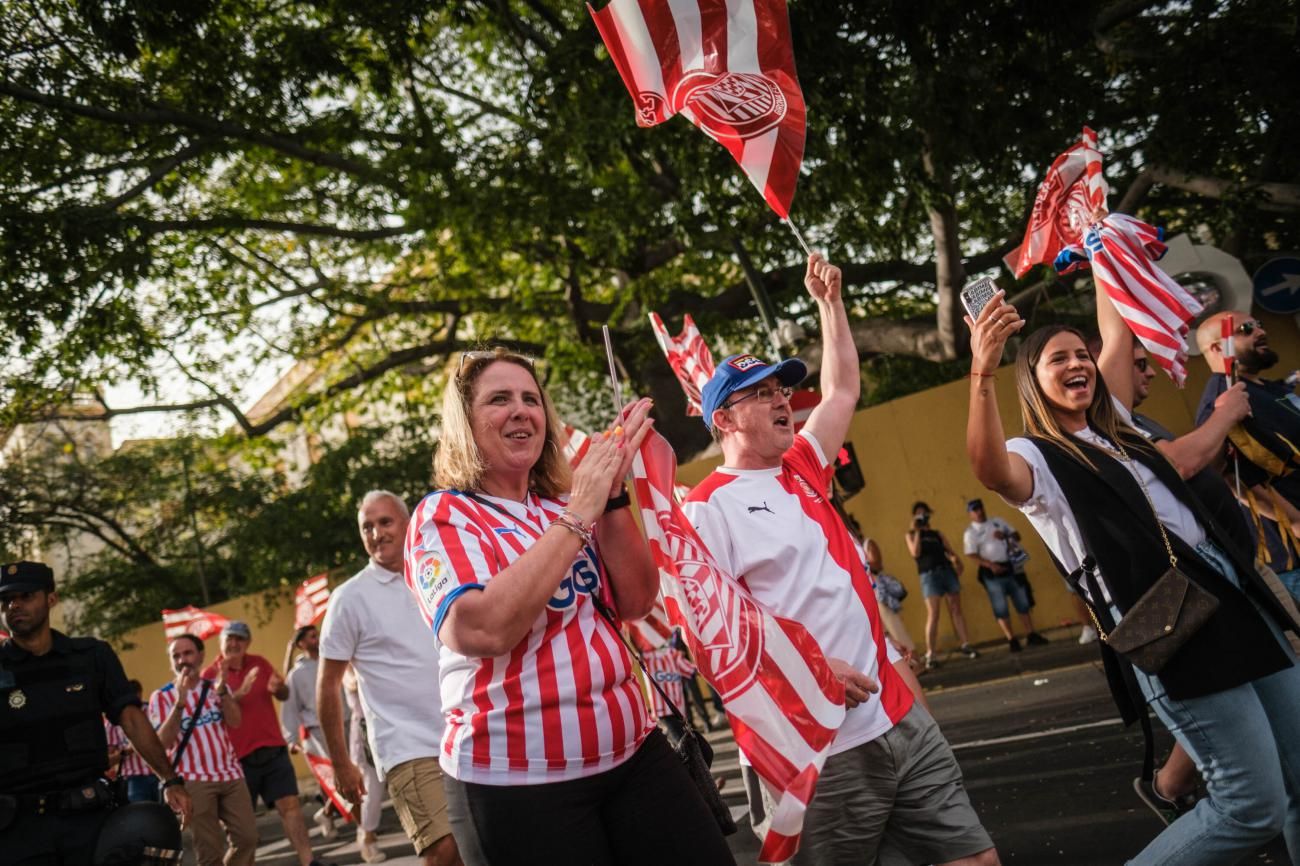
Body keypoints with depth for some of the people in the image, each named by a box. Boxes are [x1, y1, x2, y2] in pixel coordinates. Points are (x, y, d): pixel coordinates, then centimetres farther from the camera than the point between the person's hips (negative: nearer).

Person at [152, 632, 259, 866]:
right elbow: (164, 742, -14)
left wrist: (222, 691, -25)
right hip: (195, 781, -3)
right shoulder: (161, 697, -1)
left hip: (231, 774, 3)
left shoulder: (216, 687, 8)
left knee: (247, 837, 1)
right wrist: (180, 701, -25)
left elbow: (235, 721, -8)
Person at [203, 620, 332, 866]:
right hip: (238, 757, -3)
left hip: (273, 750, 3)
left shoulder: (260, 663, 10)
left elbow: (285, 696, 17)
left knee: (289, 804, -5)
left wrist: (278, 688, -6)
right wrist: (237, 694, -28)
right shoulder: (211, 674, -3)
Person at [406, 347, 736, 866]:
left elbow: (637, 601, 0)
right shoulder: (443, 516, -6)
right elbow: (483, 629, -24)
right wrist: (578, 515, -19)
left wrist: (611, 495, -11)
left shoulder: (565, 506, 10)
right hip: (515, 781, -5)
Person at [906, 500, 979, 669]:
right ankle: (930, 655, -9)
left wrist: (956, 560, -9)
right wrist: (917, 532, -7)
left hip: (947, 571, 4)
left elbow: (950, 551, 12)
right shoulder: (911, 534, 10)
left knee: (956, 610, 4)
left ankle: (965, 645, 11)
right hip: (929, 575, -4)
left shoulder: (937, 533, 20)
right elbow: (915, 553, -7)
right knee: (933, 615, -10)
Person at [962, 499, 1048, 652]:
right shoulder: (970, 532, -3)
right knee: (1001, 608, -2)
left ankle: (1031, 635, 13)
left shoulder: (998, 521, 12)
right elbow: (972, 555, -11)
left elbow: (1017, 536, 14)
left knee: (1023, 603, 6)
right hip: (992, 573, -4)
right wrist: (991, 565, -24)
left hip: (1011, 567, 4)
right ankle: (1012, 640, 4)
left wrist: (1006, 535, -8)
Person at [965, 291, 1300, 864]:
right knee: (1253, 806, -11)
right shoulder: (1036, 456, -4)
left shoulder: (1116, 435, 21)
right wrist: (982, 372, -40)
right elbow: (990, 472, -29)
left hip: (1235, 601, 8)